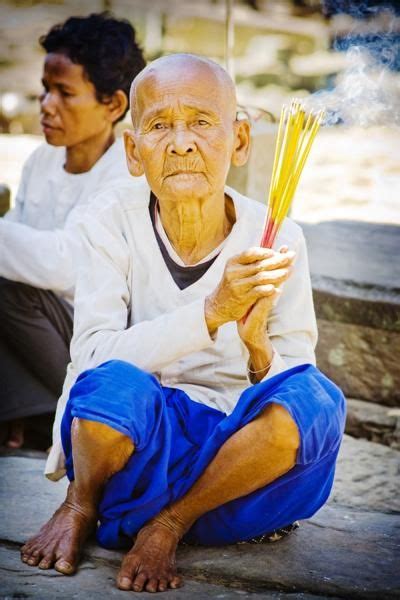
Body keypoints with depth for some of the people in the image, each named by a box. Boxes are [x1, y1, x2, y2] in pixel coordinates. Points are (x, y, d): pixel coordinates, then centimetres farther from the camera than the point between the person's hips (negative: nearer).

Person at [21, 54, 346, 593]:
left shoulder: (275, 241, -6)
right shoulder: (115, 225, -7)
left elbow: (296, 387, -2)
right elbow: (94, 357, -18)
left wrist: (258, 348, -26)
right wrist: (212, 312, -30)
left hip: (231, 456, 2)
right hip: (135, 446, -1)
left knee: (317, 397, -28)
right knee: (113, 384, -34)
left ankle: (169, 524, -12)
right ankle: (80, 507, -2)